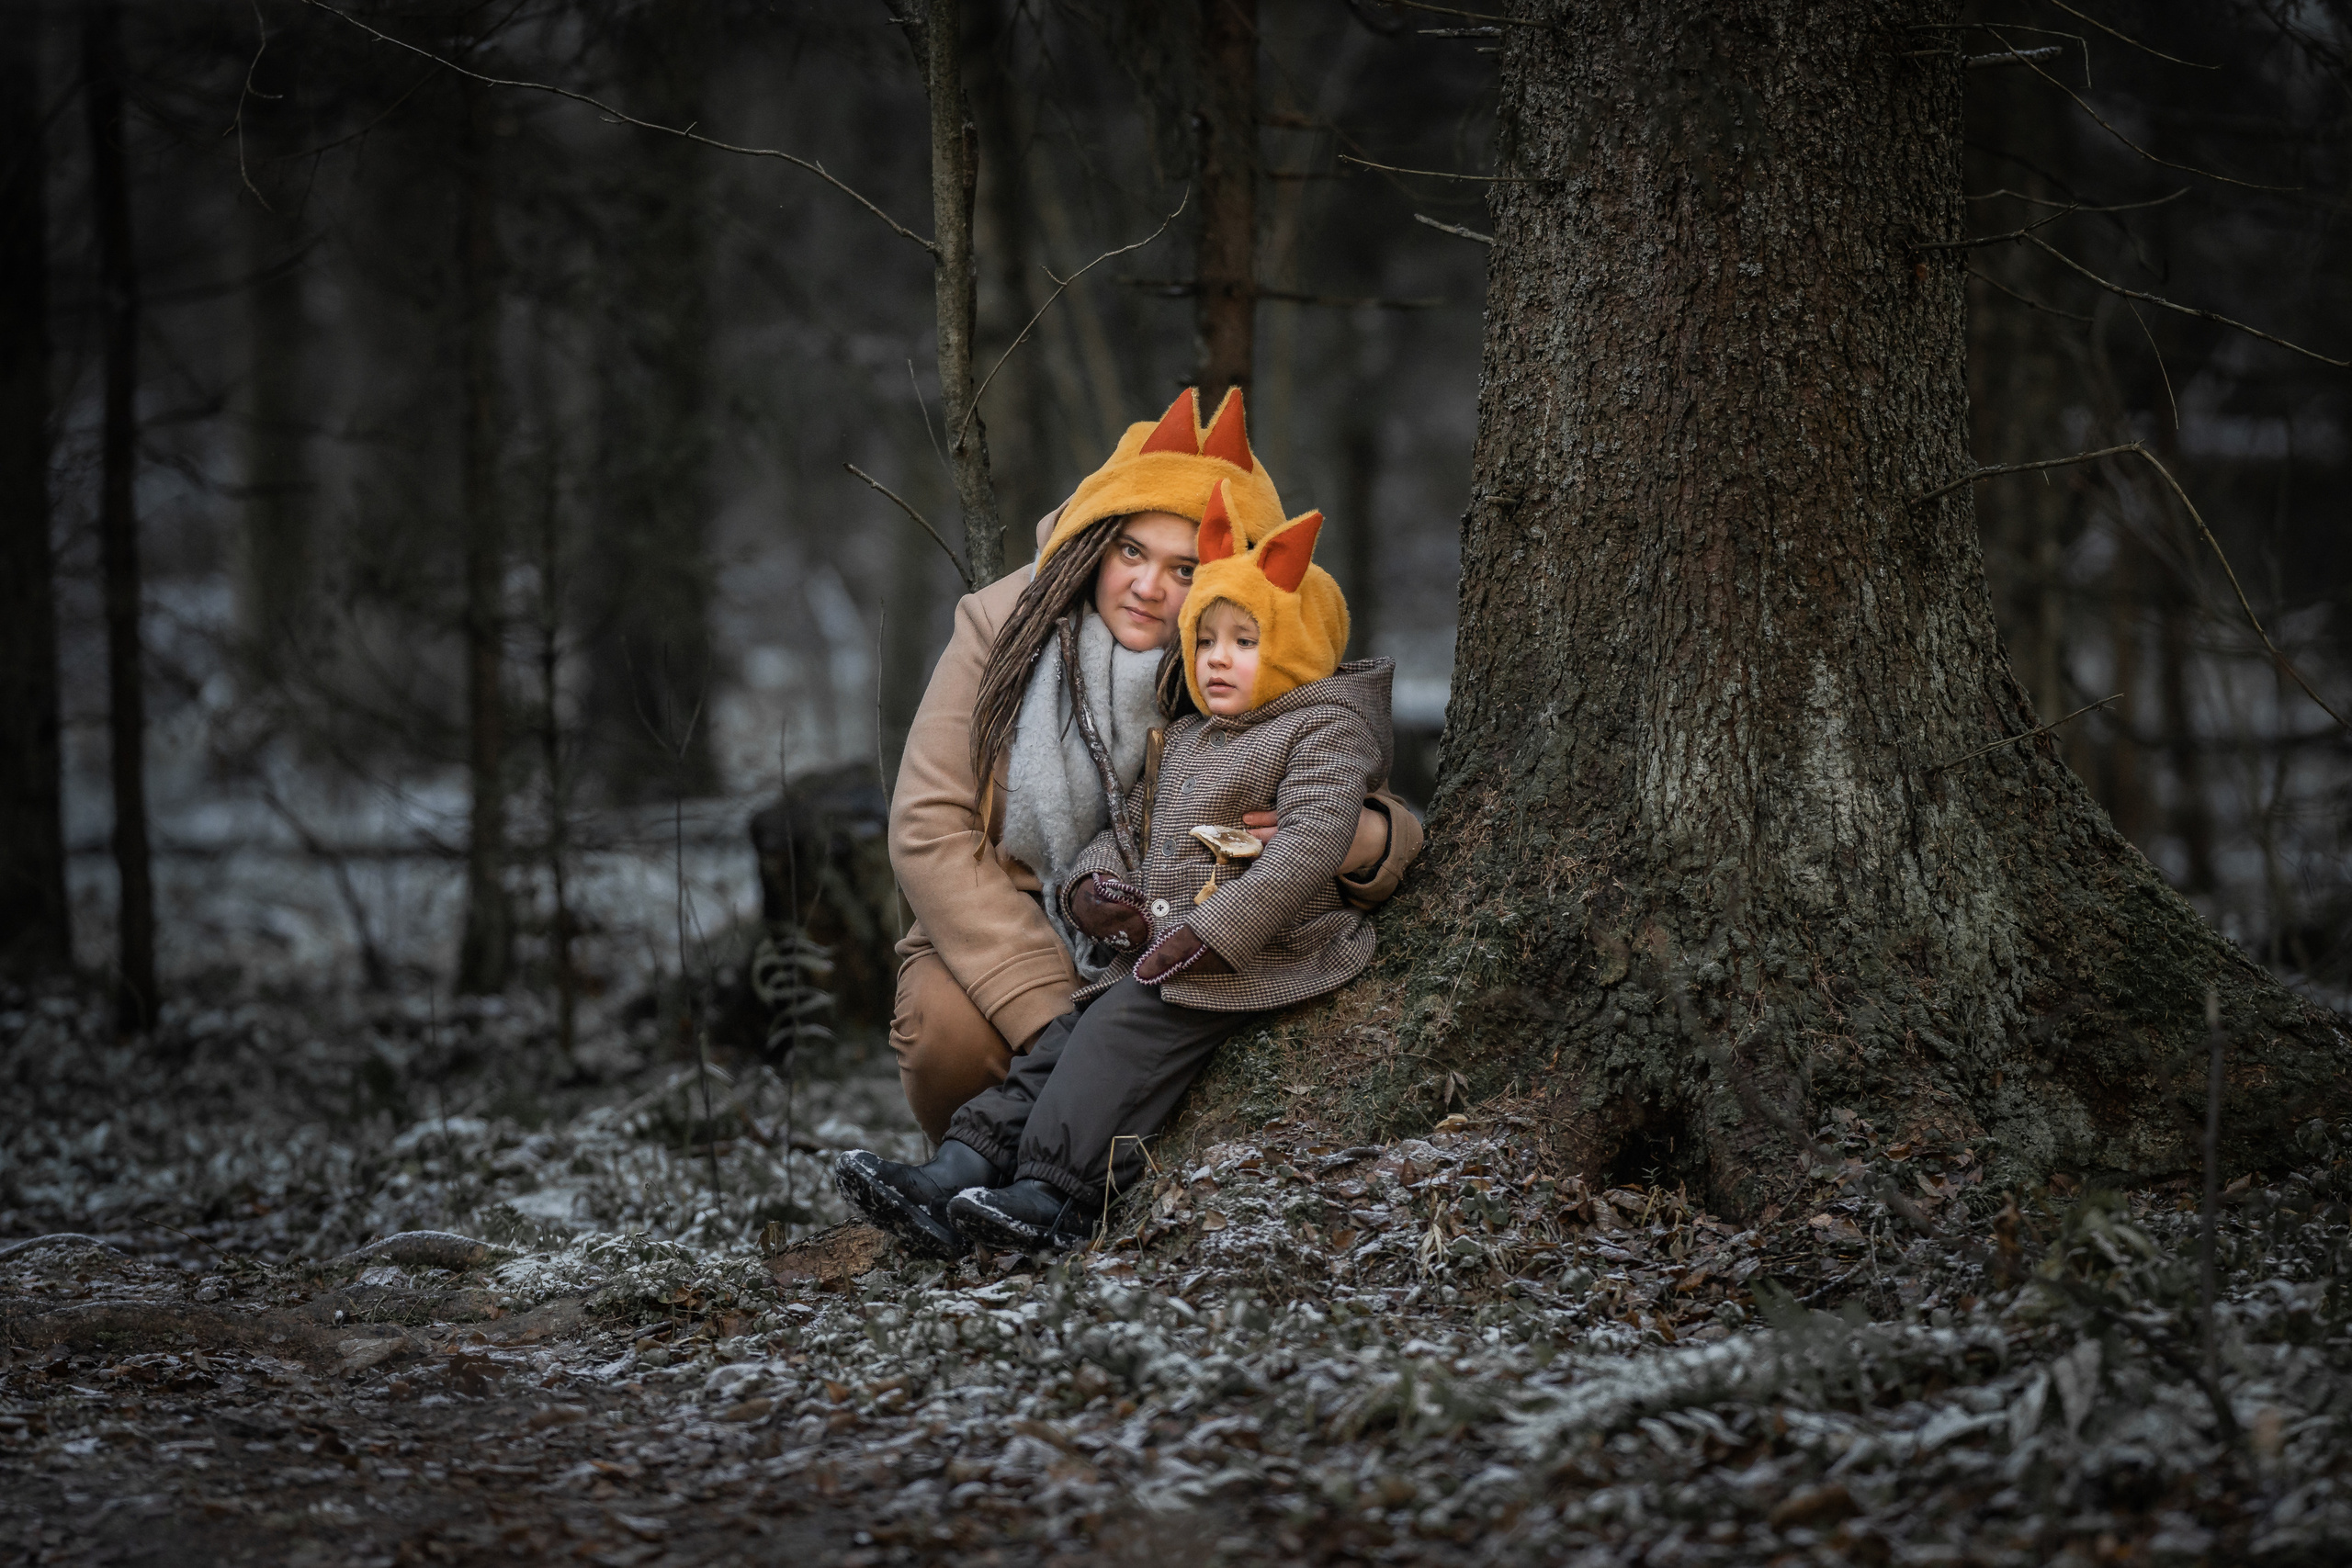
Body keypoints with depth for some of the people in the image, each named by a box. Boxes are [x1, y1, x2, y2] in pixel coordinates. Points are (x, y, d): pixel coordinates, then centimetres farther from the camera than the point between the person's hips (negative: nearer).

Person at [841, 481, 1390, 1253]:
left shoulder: (1324, 733, -4)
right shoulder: (1185, 742, 23)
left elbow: (1307, 849, -18)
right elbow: (1131, 827, 27)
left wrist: (1207, 937, -25)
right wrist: (1091, 884, 1)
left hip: (1253, 960, -8)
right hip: (1153, 956, 8)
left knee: (1119, 1030, -24)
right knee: (1067, 1035, -8)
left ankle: (1051, 1197, -32)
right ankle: (957, 1175, -20)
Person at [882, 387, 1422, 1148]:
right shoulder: (1004, 626, -8)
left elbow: (1392, 830, -4)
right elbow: (930, 830, -12)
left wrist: (1356, 839, -33)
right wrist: (1046, 1007, -23)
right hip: (1005, 938, -1)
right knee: (952, 1024, -32)